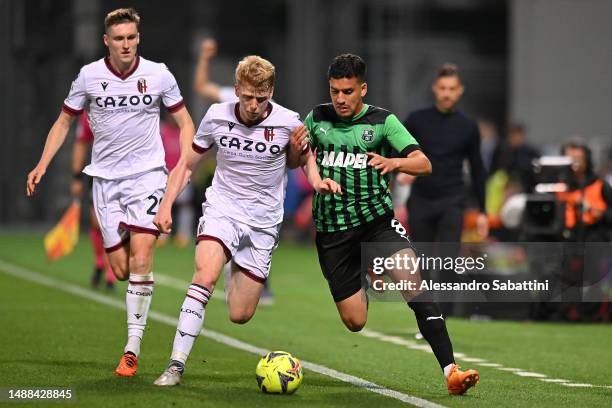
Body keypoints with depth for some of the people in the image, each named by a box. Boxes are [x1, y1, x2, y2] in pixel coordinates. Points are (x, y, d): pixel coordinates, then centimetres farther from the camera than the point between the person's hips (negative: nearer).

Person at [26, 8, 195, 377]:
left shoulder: (158, 75, -2)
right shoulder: (89, 77, 0)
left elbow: (185, 121, 9)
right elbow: (64, 121, 11)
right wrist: (43, 164, 1)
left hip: (147, 174, -1)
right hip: (106, 179, 1)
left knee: (140, 259, -16)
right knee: (121, 270, -4)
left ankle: (133, 349, -12)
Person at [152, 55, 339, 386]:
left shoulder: (287, 123, -9)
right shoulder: (217, 117, -5)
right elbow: (186, 164, 9)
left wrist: (316, 180, -10)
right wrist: (166, 204, -1)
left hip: (263, 222, 1)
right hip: (222, 208, -1)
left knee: (240, 315, 2)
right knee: (206, 275, -31)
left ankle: (239, 278, 40)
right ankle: (176, 365, -29)